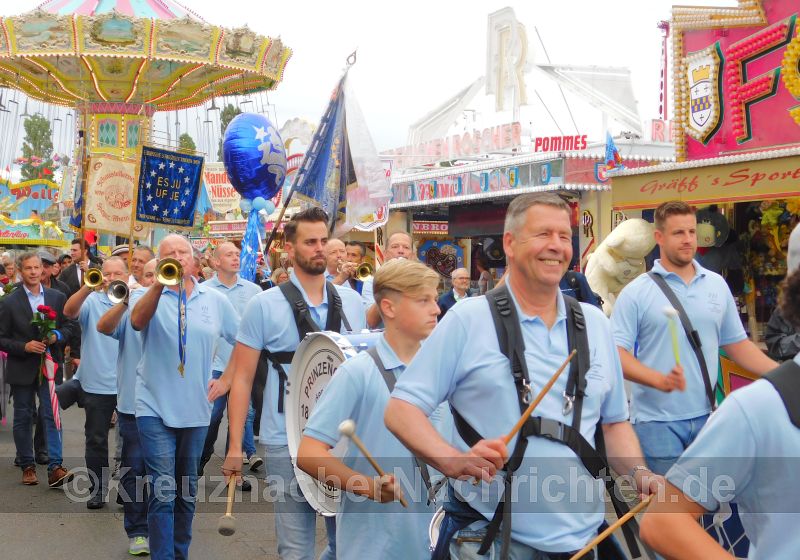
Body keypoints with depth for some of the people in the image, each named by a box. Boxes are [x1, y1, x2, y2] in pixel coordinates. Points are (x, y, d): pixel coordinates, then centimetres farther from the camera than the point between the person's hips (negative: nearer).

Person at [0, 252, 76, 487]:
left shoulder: (57, 297, 3)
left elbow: (69, 326, 10)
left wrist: (57, 335, -10)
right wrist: (25, 347, -17)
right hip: (22, 368, 0)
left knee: (52, 416, -8)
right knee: (23, 419, 9)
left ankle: (55, 468, -10)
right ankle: (27, 466, 21)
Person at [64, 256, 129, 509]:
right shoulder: (91, 301, 1)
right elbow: (69, 311, -18)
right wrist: (89, 287, -34)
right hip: (97, 384, 0)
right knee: (96, 440, 7)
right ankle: (98, 490, 19)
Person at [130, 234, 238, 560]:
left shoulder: (215, 300, 4)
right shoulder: (153, 296, -3)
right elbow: (137, 321, -26)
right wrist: (160, 284, -39)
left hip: (196, 409, 3)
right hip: (156, 407, -3)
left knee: (187, 492, 15)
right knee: (163, 493, -10)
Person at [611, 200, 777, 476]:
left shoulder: (717, 285, 8)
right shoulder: (635, 293, -5)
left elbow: (737, 344, 14)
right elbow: (616, 352, -10)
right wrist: (659, 379, -24)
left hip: (707, 417, 4)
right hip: (656, 422, -4)